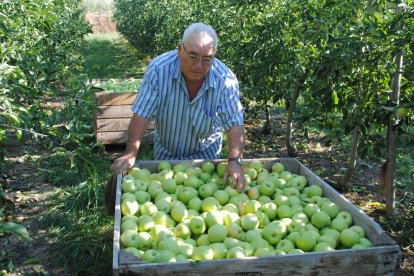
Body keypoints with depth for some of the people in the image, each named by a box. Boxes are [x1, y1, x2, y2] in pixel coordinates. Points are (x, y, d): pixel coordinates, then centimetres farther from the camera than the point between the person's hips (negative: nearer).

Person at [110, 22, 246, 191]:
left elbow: (235, 124, -26)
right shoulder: (158, 69, -28)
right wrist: (130, 154, -33)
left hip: (205, 153, 0)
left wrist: (235, 160, -41)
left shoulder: (225, 80, -27)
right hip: (166, 152, 1)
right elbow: (142, 115, -25)